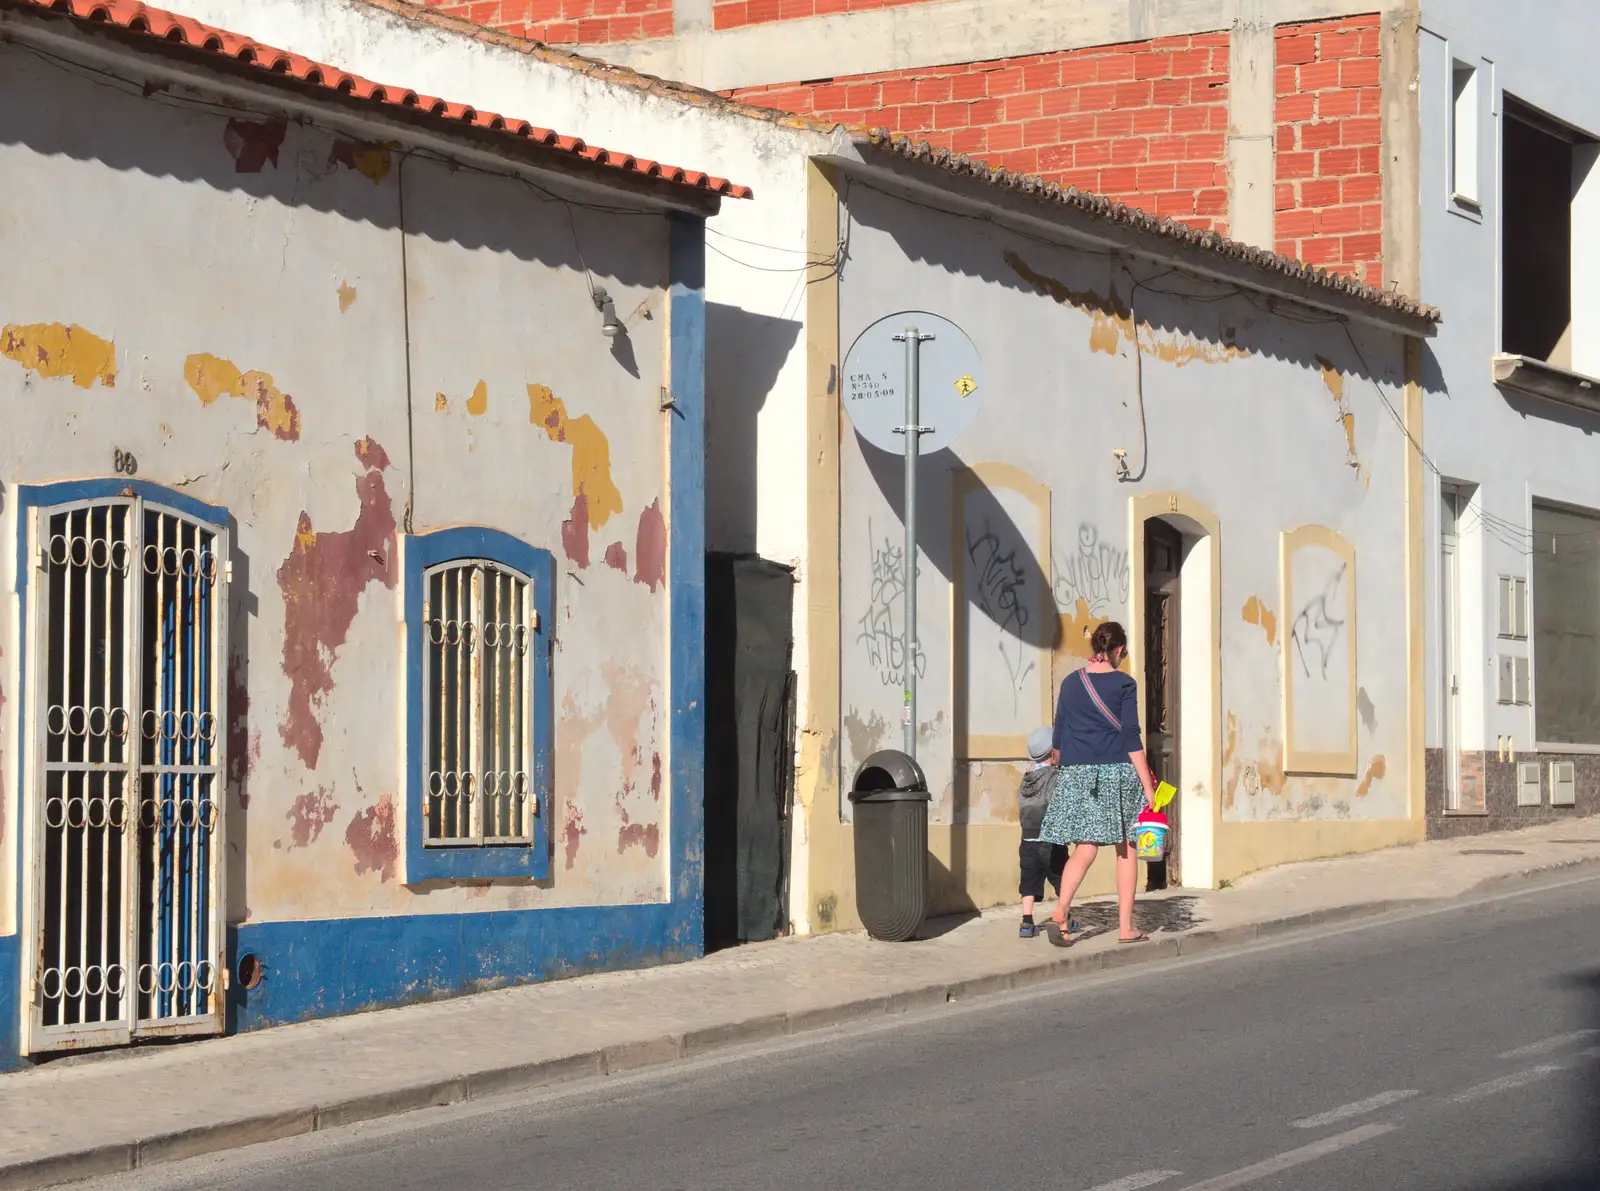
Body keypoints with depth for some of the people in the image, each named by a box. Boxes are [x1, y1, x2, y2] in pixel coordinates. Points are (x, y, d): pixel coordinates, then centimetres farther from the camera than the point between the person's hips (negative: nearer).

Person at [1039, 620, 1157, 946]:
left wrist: (1066, 769, 26)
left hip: (1077, 774, 3)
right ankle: (1125, 927, 10)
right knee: (1126, 849, 9)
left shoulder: (1071, 683, 7)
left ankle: (1061, 912, -24)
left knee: (1085, 848, 0)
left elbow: (1058, 737, 11)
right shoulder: (1123, 684, -4)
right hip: (1118, 772, -3)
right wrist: (1148, 788, -6)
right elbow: (1131, 738, -8)